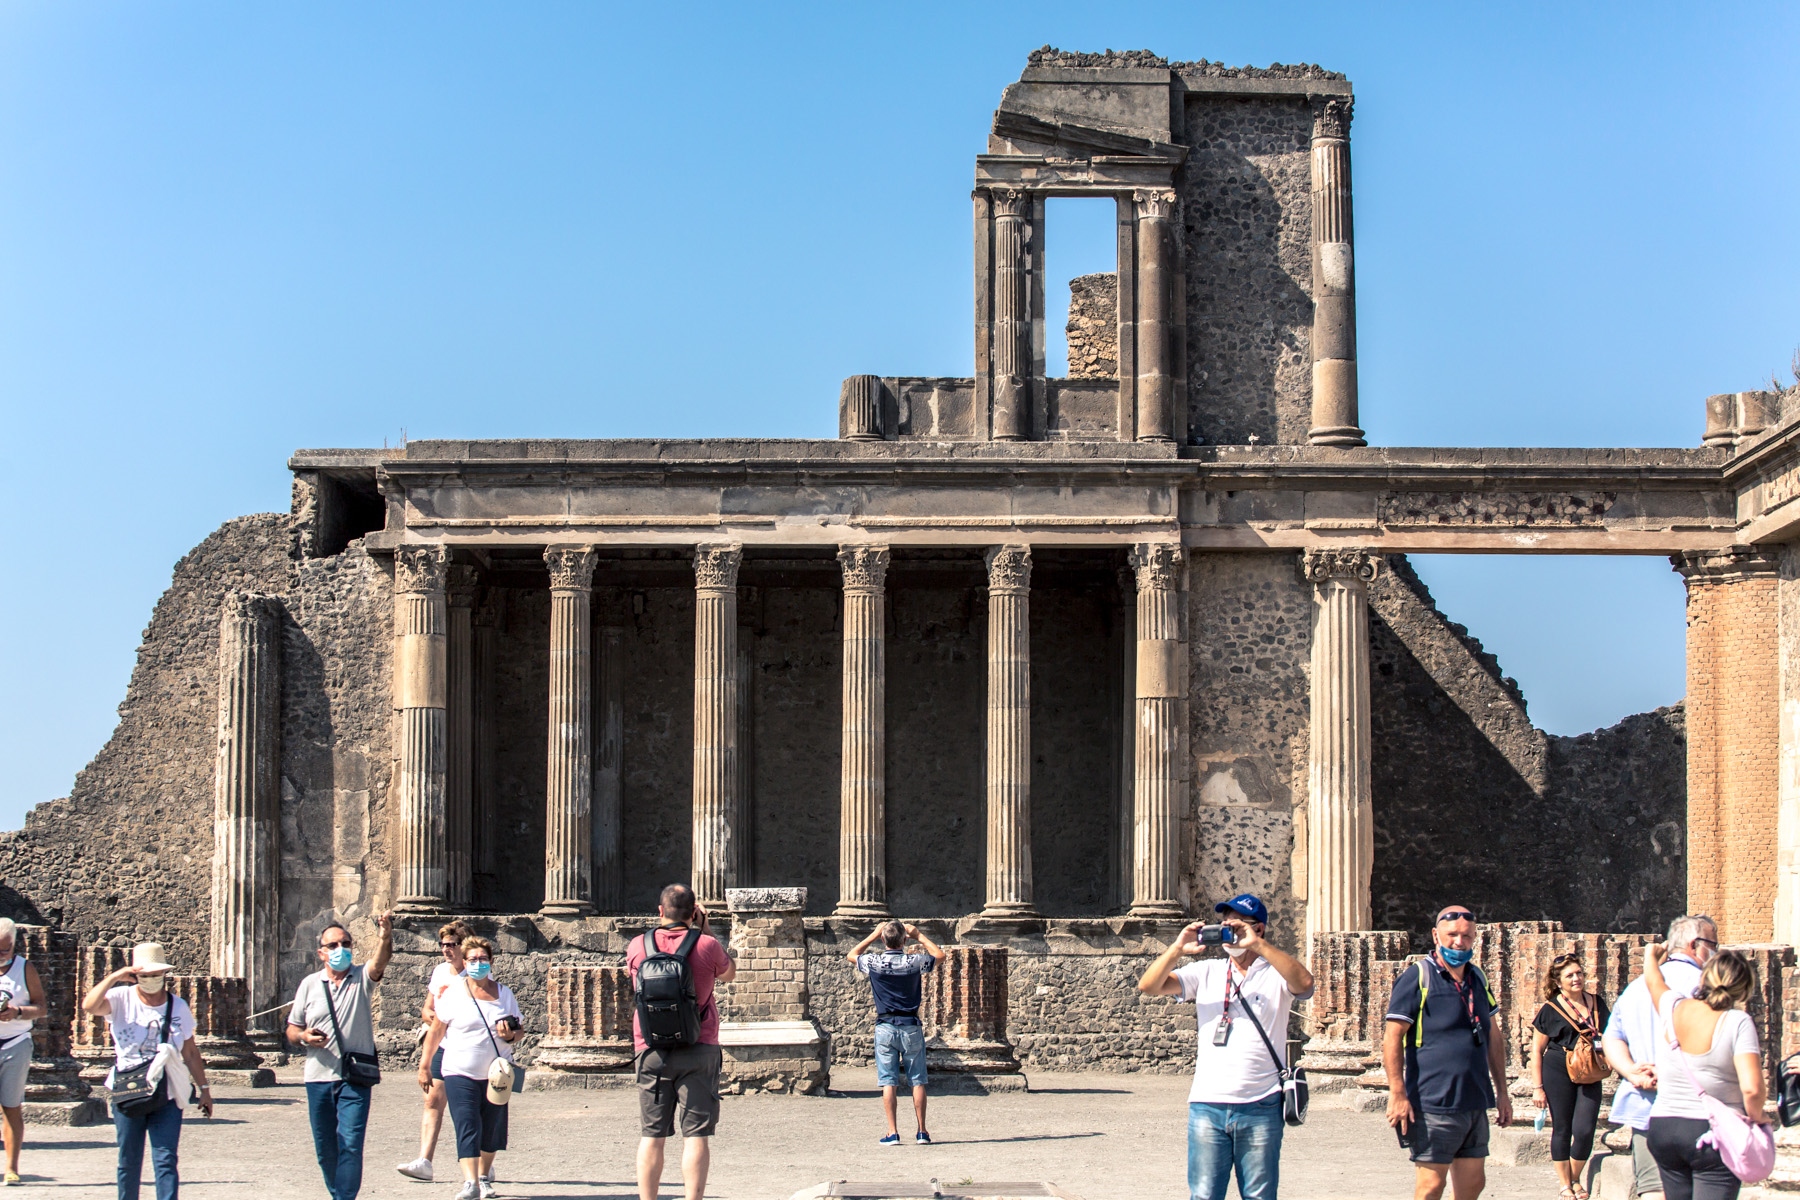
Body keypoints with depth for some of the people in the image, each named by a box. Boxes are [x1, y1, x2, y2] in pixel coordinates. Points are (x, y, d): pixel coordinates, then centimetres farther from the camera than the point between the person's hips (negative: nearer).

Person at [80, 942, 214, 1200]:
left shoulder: (178, 1007, 5)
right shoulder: (121, 999, -2)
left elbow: (190, 1052, 10)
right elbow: (89, 1006, -22)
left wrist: (204, 1088, 9)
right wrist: (114, 978, -22)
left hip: (167, 1097, 0)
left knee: (166, 1160, -8)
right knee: (128, 1162, 8)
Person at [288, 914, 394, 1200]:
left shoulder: (361, 978, 2)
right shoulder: (309, 985, 8)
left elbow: (380, 962, -21)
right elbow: (292, 1030, 14)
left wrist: (386, 935, -42)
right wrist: (303, 1037, -11)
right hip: (319, 1079, 3)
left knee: (350, 1143, -14)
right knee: (325, 1148, 9)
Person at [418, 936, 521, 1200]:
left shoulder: (504, 993, 8)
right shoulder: (453, 993, 0)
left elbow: (520, 1030, 13)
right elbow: (436, 1032, 3)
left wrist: (511, 1036, -11)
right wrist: (424, 1066, 1)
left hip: (496, 1073, 3)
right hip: (460, 1072, -3)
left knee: (492, 1129, 8)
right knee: (467, 1128, -14)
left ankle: (485, 1177, 25)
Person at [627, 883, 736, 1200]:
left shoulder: (638, 946, -1)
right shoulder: (706, 946, -7)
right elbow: (729, 974, 14)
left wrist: (663, 926, 24)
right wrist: (706, 930, 15)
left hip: (651, 1051, 2)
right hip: (699, 1050, -2)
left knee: (652, 1135, 7)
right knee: (697, 1135, -2)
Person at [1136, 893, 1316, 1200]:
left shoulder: (1275, 973, 3)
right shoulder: (1207, 972, 11)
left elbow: (1304, 983, -20)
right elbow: (1148, 986, 3)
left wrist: (1257, 944, -23)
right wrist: (1178, 949, -13)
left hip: (1261, 1107, -2)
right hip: (1207, 1105, 2)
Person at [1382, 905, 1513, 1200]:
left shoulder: (1478, 978, 12)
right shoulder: (1418, 977, -8)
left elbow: (1493, 1036, 21)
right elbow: (1392, 1038, -13)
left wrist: (1501, 1091, 17)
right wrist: (1397, 1095, -20)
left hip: (1475, 1103, 7)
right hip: (1434, 1106, -7)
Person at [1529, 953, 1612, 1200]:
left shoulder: (1597, 1004, 7)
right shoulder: (1550, 1010, -2)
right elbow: (1537, 1050, 1)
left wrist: (1605, 1050, -2)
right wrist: (1537, 1087, -3)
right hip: (1558, 1072, -2)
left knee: (1584, 1130, -8)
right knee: (1562, 1129, 4)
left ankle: (1576, 1180, 16)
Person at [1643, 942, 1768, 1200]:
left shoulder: (1674, 1008, 1)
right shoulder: (1737, 1022, -13)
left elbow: (1653, 980, 26)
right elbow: (1752, 1088, -22)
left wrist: (1652, 957, 47)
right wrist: (1756, 1117, -2)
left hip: (1663, 1128, 5)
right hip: (1715, 1133, -5)